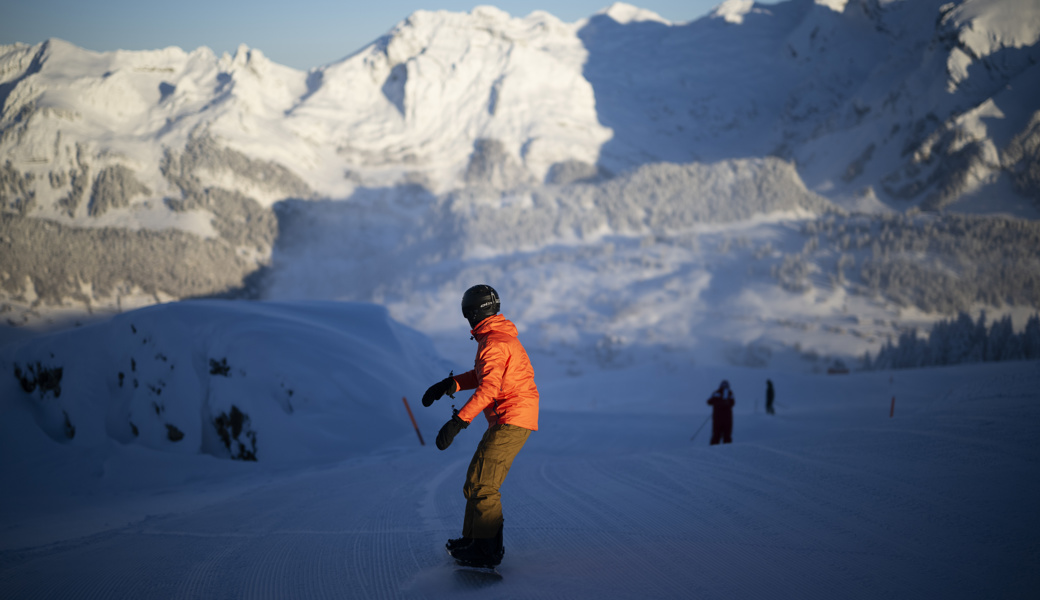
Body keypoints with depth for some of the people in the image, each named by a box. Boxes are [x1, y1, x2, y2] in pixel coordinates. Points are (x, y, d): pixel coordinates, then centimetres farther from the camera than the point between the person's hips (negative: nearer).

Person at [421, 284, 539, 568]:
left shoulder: (494, 343, -16)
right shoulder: (501, 336, 17)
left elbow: (488, 387, -28)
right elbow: (483, 374, 27)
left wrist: (458, 421, -32)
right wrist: (448, 384, 19)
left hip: (511, 420, -10)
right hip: (509, 420, 10)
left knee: (482, 482, -12)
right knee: (477, 477, 16)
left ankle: (486, 550, -13)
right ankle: (474, 538, 23)